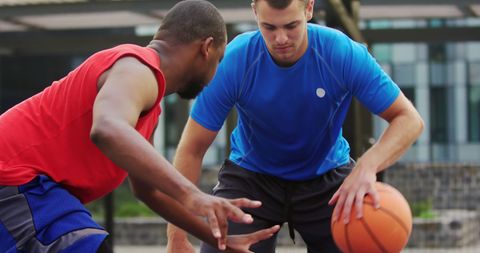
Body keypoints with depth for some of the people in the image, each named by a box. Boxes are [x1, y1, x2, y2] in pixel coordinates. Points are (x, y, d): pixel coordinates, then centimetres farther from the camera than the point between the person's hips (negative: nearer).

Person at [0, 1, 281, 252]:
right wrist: (189, 194, -48)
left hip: (23, 185, 11)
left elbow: (146, 189, 30)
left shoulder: (145, 82, 19)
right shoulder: (137, 70, -15)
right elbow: (107, 130, -39)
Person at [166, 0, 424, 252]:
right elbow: (192, 149, -20)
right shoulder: (233, 62, -25)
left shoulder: (345, 54, -24)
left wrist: (367, 166, -43)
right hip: (250, 177, -1)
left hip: (327, 180, 1)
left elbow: (408, 119, -21)